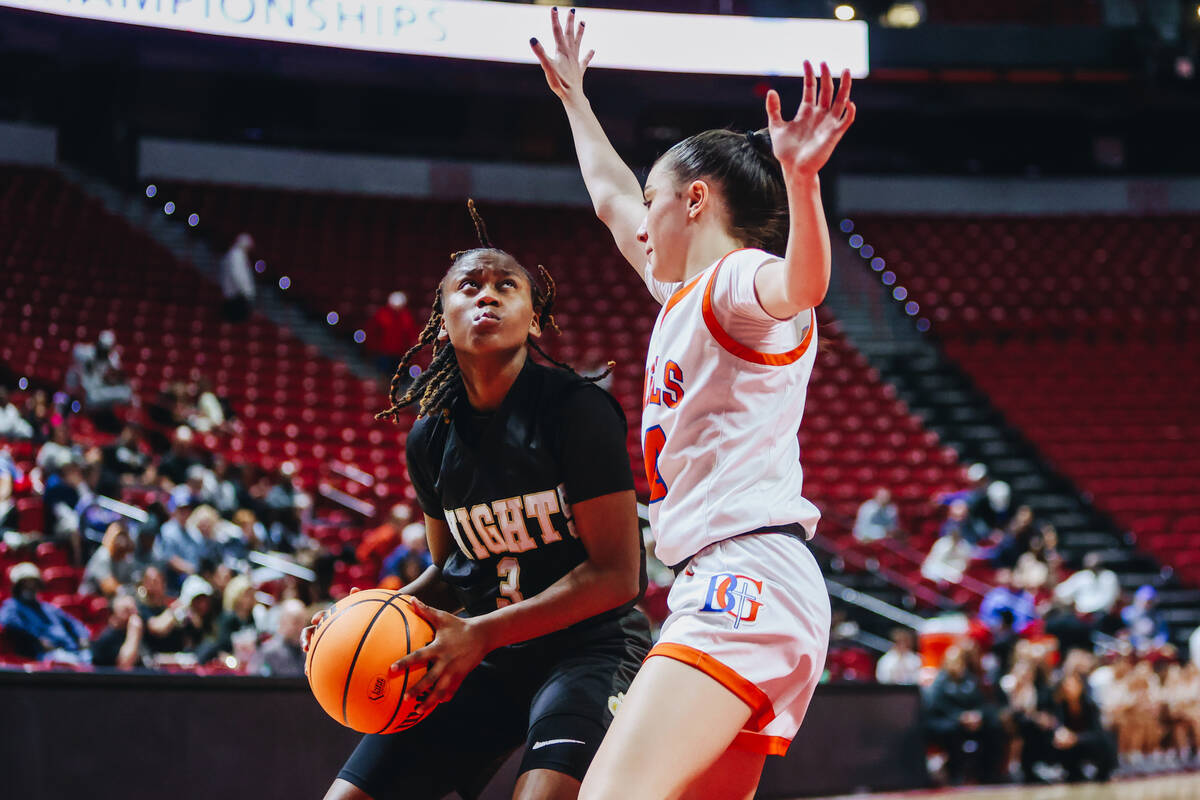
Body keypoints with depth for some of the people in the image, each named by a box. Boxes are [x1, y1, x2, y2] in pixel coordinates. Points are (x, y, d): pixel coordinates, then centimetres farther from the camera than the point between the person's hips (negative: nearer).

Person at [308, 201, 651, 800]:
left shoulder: (576, 409, -13)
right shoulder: (430, 441, 4)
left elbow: (615, 576, -16)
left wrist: (479, 633, -21)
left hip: (590, 645, -5)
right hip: (487, 659, 6)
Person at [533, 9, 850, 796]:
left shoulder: (737, 278, -3)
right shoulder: (686, 292, 25)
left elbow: (800, 286, -29)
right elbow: (609, 194, 43)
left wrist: (800, 176, -46)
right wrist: (573, 96, 54)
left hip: (747, 576, -10)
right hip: (733, 591, 10)